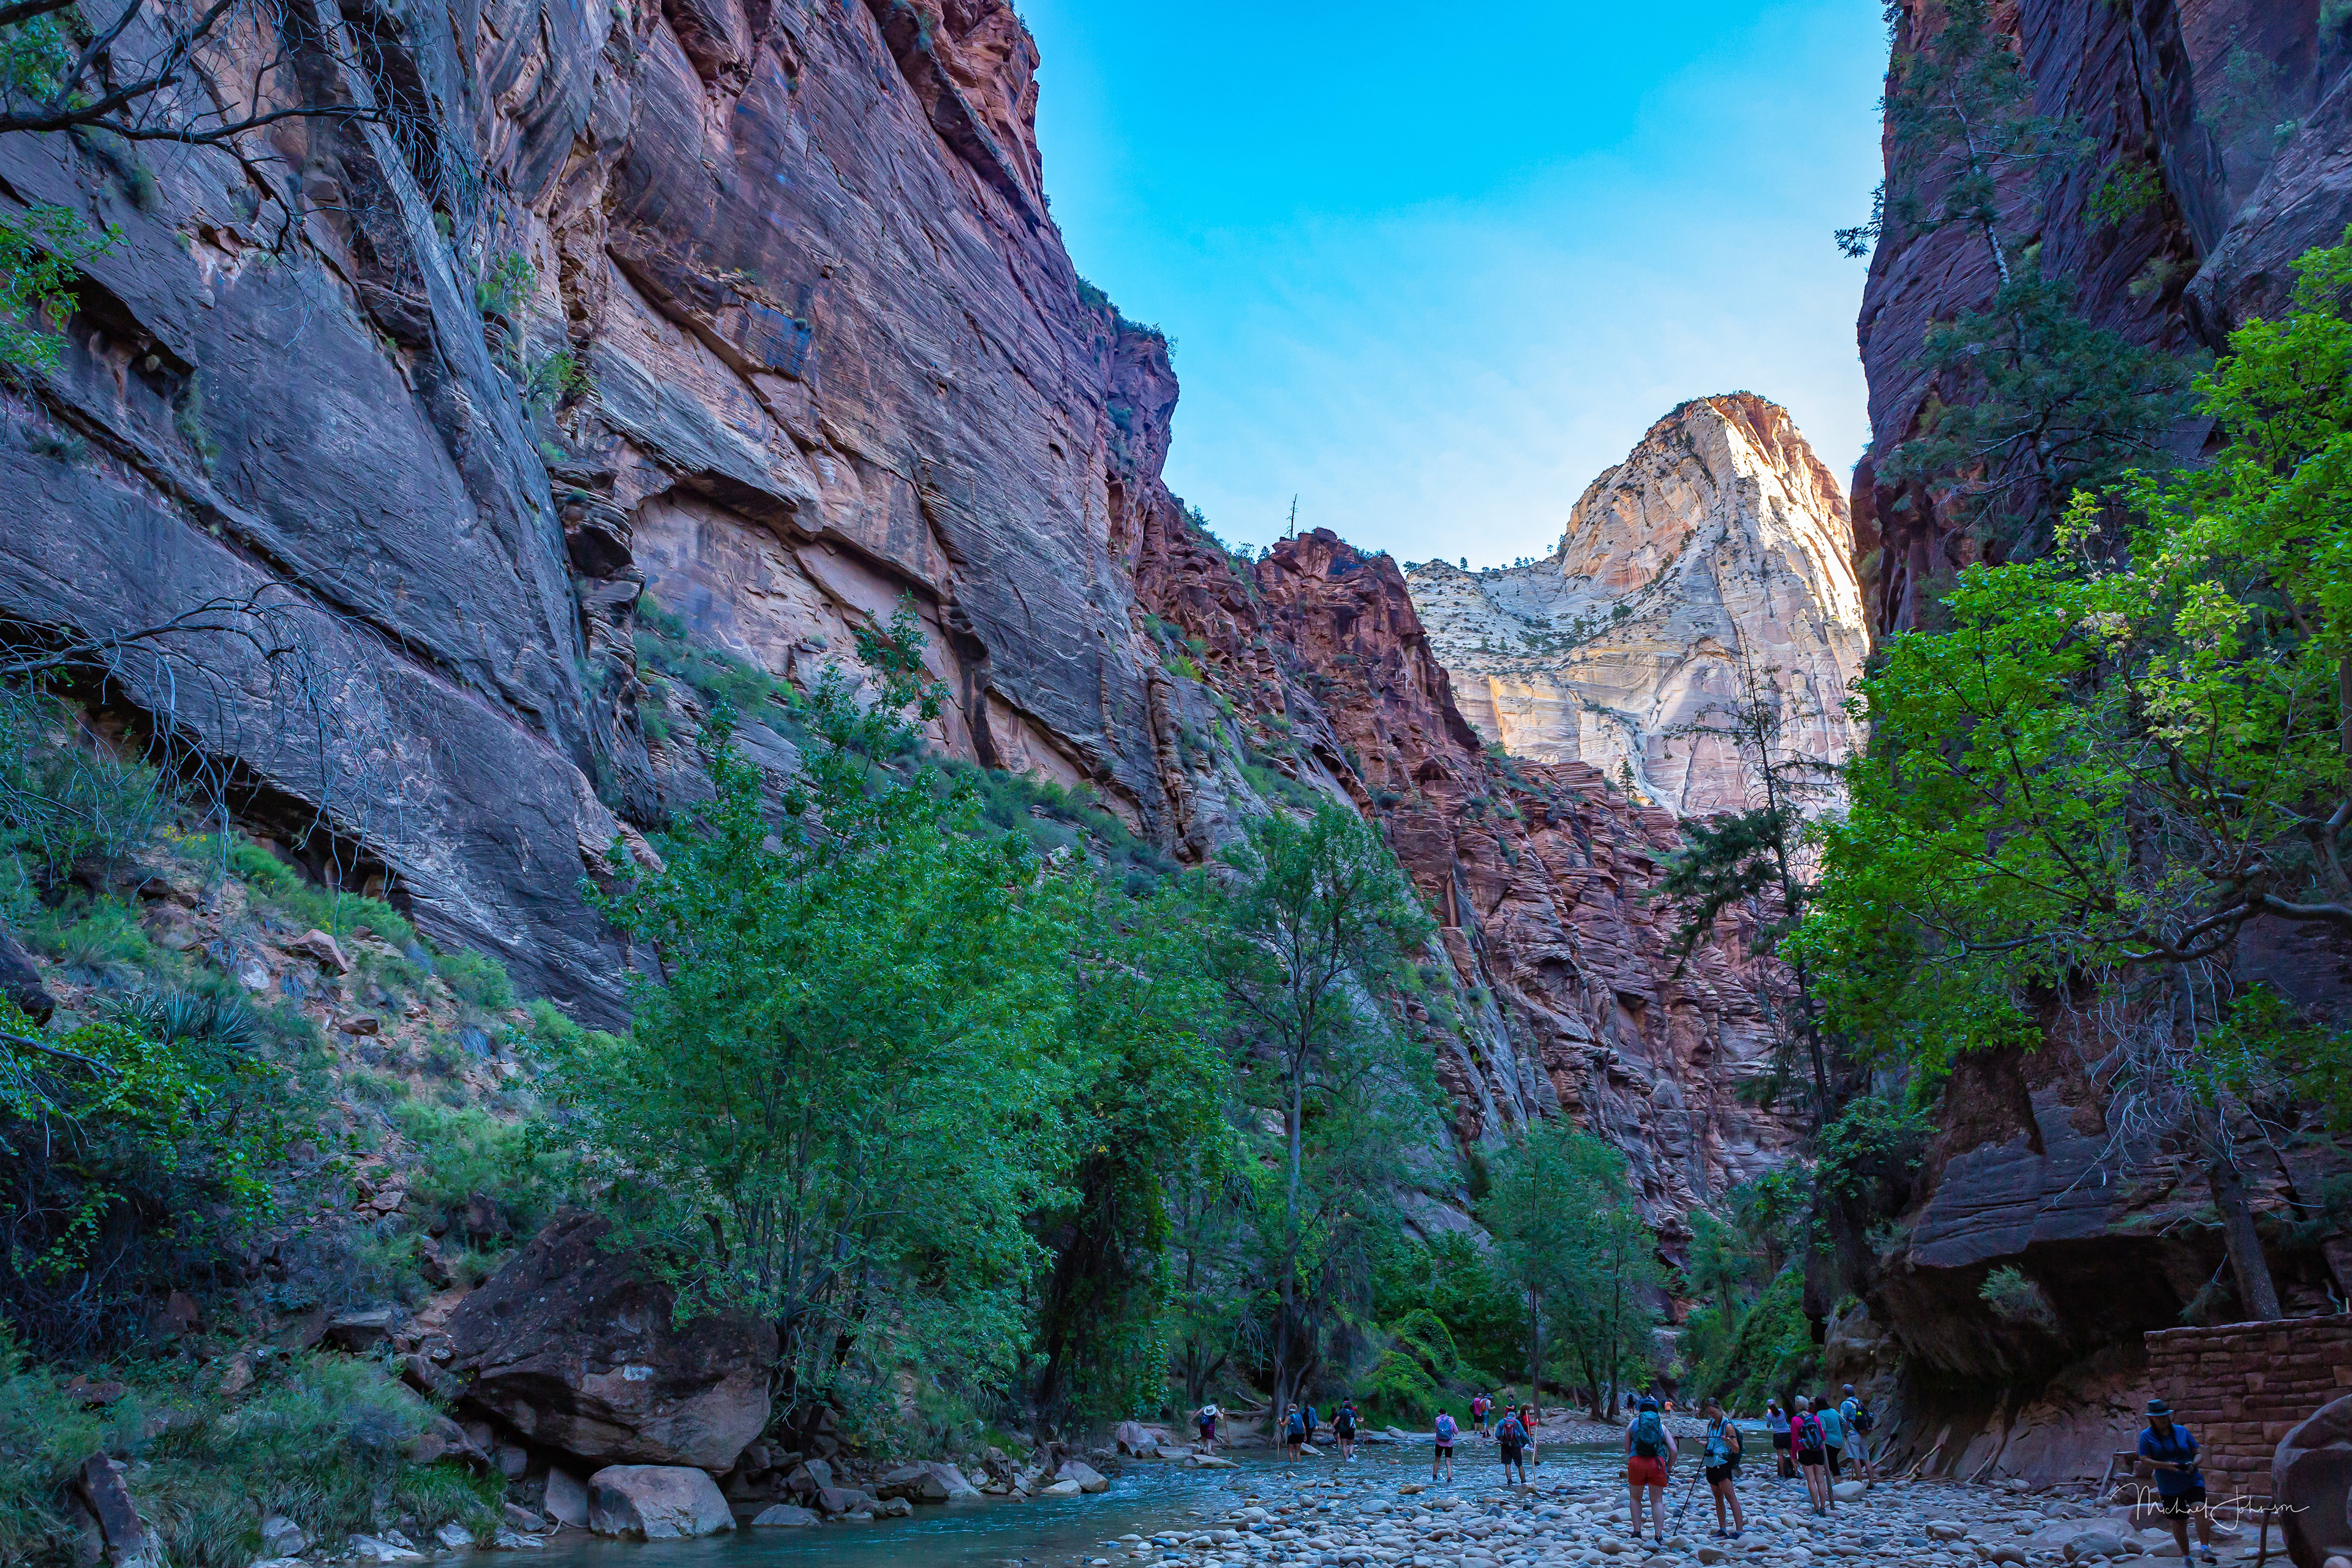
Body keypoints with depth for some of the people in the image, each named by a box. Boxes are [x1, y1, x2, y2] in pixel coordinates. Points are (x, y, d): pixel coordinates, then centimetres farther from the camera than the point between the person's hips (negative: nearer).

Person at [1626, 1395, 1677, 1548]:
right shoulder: (1662, 1426, 17)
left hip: (1636, 1461, 0)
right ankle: (1659, 1537, 2)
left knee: (1636, 1498, 17)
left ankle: (1637, 1534, 10)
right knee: (1657, 1501, 11)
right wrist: (1669, 1469, 21)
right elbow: (1674, 1451, 9)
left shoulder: (1634, 1422, 17)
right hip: (1657, 1463, 0)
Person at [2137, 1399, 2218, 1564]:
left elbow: (2198, 1453, 6)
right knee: (2178, 1523, 7)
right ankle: (2186, 1557, 26)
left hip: (2192, 1481, 0)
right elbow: (2145, 1460, -10)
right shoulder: (2146, 1436, -3)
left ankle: (2205, 1549, -26)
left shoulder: (2182, 1431, 3)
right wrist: (2166, 1465, -26)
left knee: (2199, 1509, -26)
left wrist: (2194, 1464, -16)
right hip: (2169, 1488, 0)